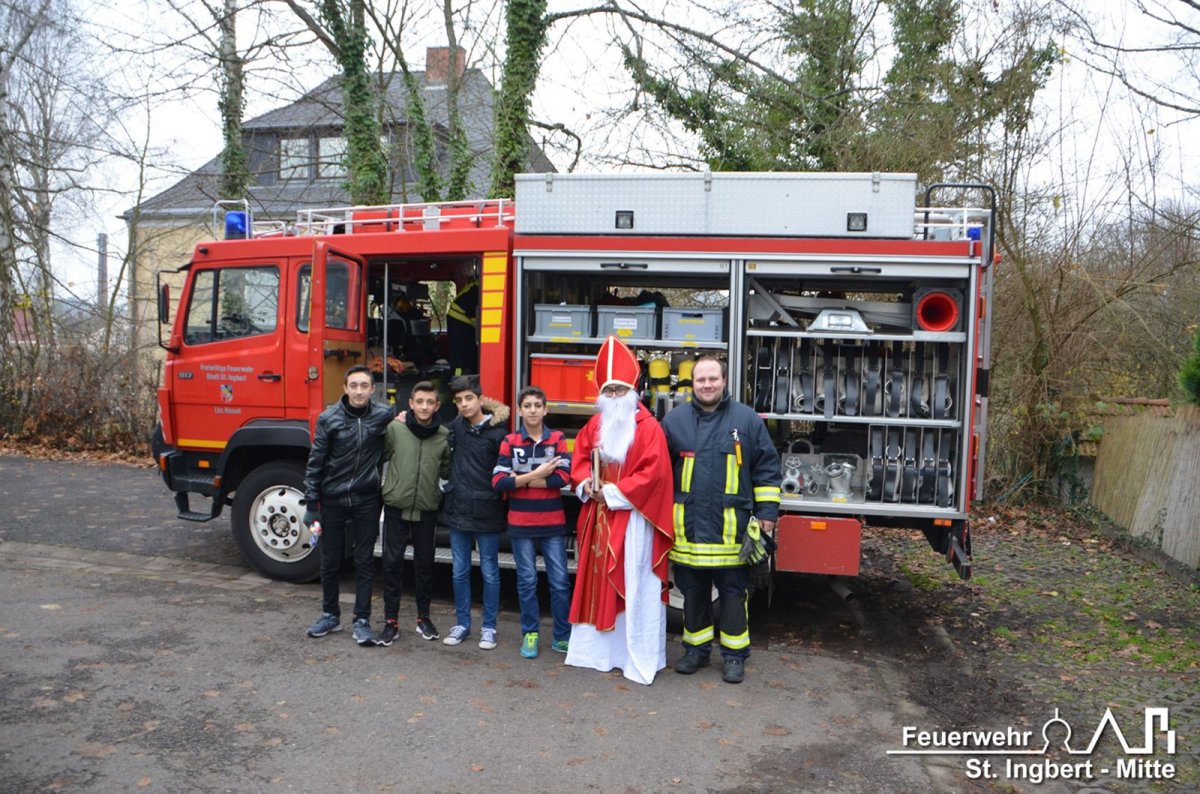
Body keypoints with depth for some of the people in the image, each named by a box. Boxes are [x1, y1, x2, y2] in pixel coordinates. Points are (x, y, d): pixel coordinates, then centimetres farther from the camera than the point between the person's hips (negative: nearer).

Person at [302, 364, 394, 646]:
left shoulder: (384, 415, -4)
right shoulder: (328, 418, -6)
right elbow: (315, 462, -2)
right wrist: (311, 504, -4)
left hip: (366, 501, 0)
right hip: (332, 500, 0)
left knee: (365, 562, 5)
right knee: (330, 561, 12)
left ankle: (362, 620, 16)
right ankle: (330, 615, 29)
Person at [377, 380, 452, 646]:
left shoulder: (444, 436, -2)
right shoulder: (395, 429, -6)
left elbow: (446, 472, 7)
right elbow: (380, 457, 5)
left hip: (427, 509, 1)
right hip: (396, 507, -1)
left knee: (425, 565, 11)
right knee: (392, 563, 4)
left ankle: (424, 618, 26)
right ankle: (391, 621, 15)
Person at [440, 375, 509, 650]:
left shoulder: (498, 432, -11)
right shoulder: (456, 426, 4)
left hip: (487, 512, -4)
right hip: (458, 510, 5)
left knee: (489, 572, 7)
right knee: (460, 571, 13)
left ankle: (489, 627, 19)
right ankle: (462, 623, 26)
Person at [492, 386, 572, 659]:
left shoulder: (557, 439, 2)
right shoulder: (510, 441, 1)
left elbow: (563, 477, -12)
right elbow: (498, 481, -9)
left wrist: (521, 479, -12)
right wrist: (537, 475, -14)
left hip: (553, 524, 0)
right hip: (521, 524, 0)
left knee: (560, 580, 3)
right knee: (527, 581, 8)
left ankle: (562, 636, 15)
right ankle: (530, 633, 22)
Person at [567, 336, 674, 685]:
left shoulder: (648, 428, -9)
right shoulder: (594, 426, 11)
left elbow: (652, 473, -16)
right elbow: (579, 461, 15)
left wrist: (613, 493, -15)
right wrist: (587, 484, -6)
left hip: (632, 520, -6)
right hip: (599, 518, 6)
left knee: (634, 586, -2)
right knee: (598, 582, 12)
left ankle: (637, 656, 8)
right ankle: (598, 647, 25)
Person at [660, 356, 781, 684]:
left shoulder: (746, 419, 1)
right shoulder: (675, 420, 5)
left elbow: (766, 468, 4)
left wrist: (767, 511, 0)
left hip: (731, 528, -2)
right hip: (688, 526, 2)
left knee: (733, 592, 6)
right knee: (692, 592, 12)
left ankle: (734, 654, 20)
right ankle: (696, 649, 28)